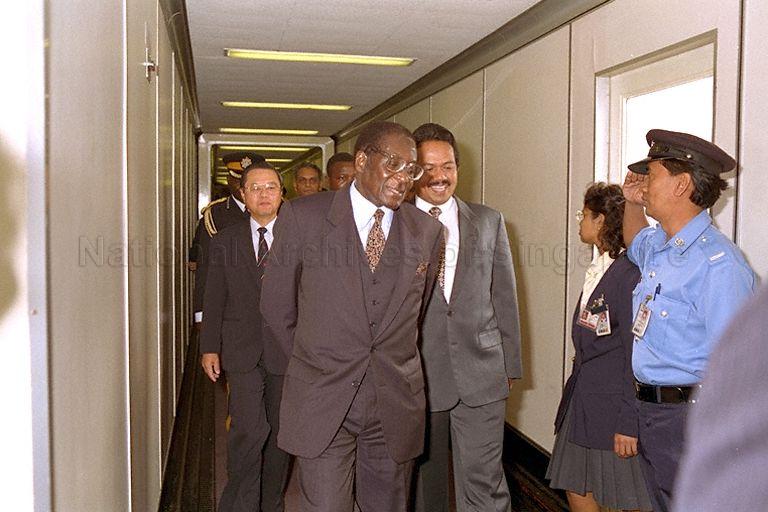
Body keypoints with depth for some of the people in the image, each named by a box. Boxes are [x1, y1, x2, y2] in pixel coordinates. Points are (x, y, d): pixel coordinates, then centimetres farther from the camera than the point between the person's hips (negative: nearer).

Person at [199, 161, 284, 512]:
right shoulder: (225, 242, 8)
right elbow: (214, 300, 7)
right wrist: (210, 347, 0)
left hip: (286, 349, 0)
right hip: (242, 350, 0)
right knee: (248, 430, -9)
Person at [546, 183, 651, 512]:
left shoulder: (630, 274, -17)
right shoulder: (597, 270, 11)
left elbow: (636, 355, -19)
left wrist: (628, 423, -18)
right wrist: (576, 391, 18)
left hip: (614, 406, -8)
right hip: (582, 400, 9)